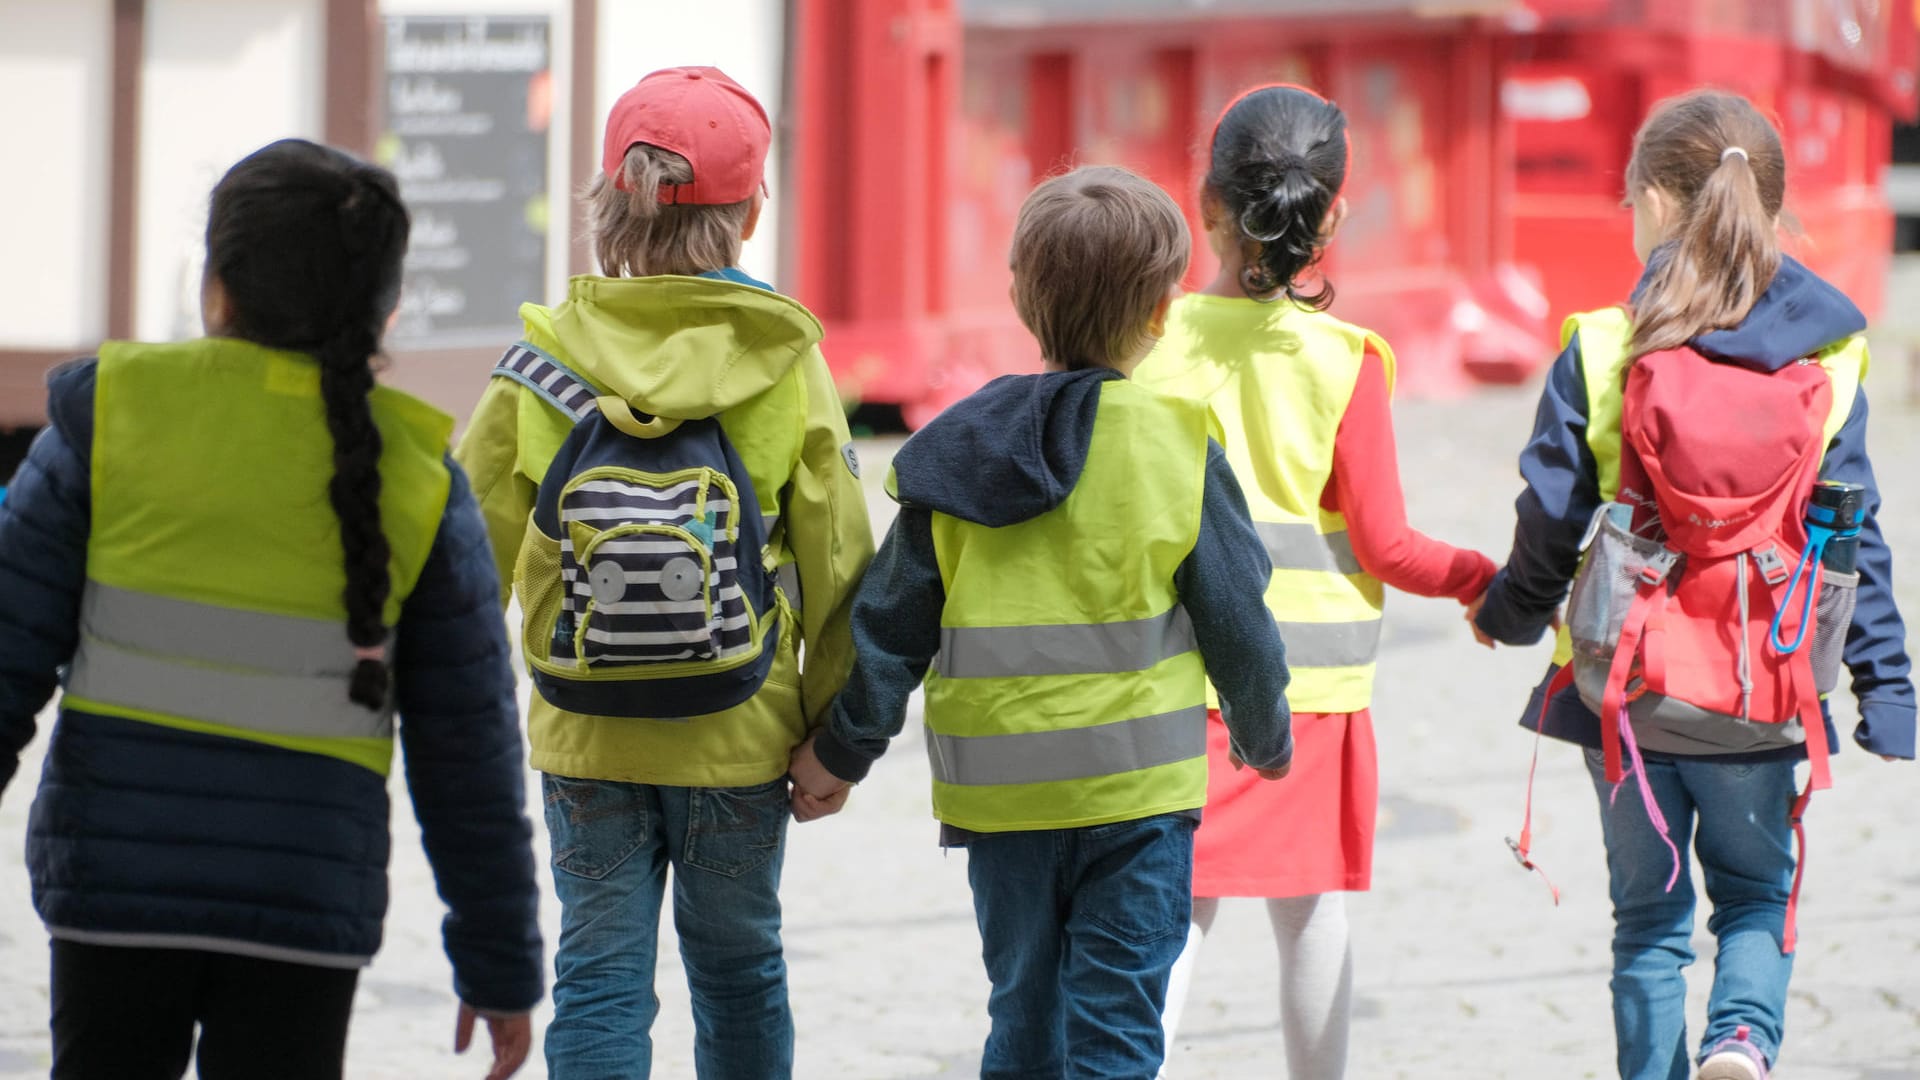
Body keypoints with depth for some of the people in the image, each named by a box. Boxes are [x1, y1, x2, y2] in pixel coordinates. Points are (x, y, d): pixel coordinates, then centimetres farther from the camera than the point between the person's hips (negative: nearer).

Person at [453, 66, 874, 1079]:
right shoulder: (785, 363, -9)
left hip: (585, 738, 0)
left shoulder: (544, 361, -8)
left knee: (599, 978, 5)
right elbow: (838, 564, -5)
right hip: (741, 736, 0)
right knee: (737, 965, 17)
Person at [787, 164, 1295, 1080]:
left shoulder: (958, 449, 1)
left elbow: (892, 620, 3)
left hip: (996, 792, 3)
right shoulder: (1176, 449, -8)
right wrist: (1265, 736, 17)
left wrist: (843, 750, 15)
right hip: (1135, 788, -3)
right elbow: (1235, 617, 0)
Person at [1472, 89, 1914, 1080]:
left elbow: (1550, 526, -5)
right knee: (1756, 890, 16)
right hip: (1763, 693, 1)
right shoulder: (1827, 362, -4)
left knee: (1649, 911, 13)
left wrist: (1507, 616, 15)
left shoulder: (1600, 353, -9)